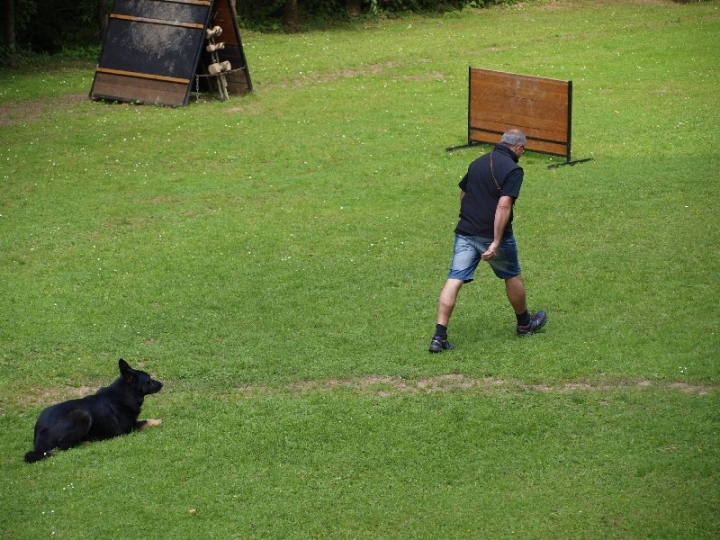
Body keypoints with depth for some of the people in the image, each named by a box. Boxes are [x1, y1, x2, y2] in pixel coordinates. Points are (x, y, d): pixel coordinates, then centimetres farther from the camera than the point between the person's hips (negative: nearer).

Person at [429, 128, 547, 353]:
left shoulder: (477, 163, 10)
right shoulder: (513, 170, -11)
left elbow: (463, 194, 20)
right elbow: (503, 205, -21)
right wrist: (496, 242, -22)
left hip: (465, 232, 5)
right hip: (493, 235, -5)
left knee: (454, 280, -3)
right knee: (512, 276, 19)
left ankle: (439, 335, -13)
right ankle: (525, 323, 38)